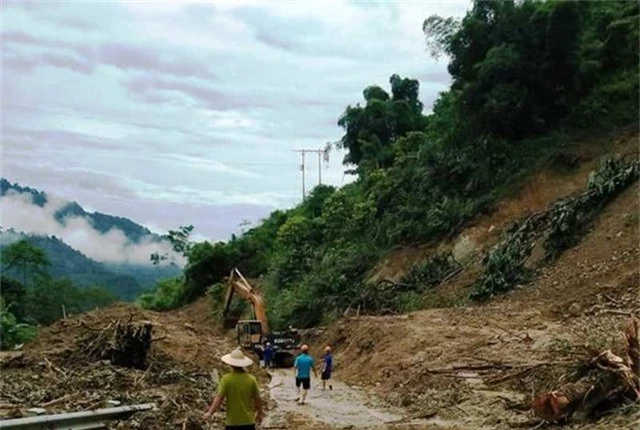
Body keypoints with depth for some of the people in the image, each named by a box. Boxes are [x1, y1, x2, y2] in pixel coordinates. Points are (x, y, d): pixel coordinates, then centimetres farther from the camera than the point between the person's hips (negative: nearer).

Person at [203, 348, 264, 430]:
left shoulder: (226, 379, -9)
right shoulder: (251, 379, -3)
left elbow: (219, 397, -17)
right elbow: (258, 399, 4)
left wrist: (210, 412, -15)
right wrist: (259, 413, 19)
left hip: (232, 422, -2)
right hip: (248, 421, 2)